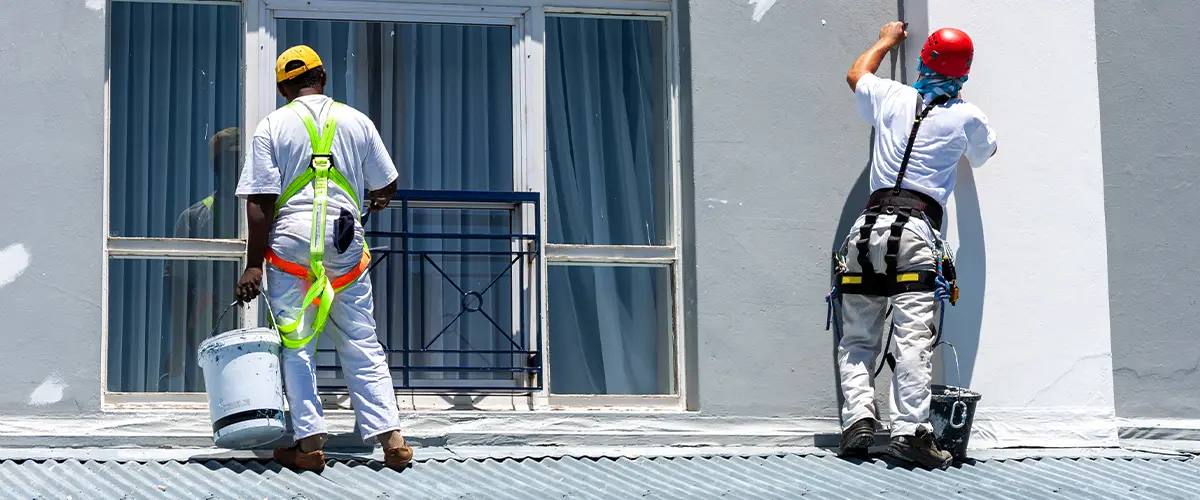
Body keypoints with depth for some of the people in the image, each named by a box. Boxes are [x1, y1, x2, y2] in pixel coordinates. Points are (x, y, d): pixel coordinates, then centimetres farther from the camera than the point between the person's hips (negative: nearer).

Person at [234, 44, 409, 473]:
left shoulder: (272, 127, 2)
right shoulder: (356, 121, 8)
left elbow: (260, 202, -4)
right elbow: (386, 186, 15)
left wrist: (254, 265, -4)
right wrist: (378, 202, 39)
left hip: (291, 243, -2)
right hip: (345, 242, 2)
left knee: (296, 347, 3)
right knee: (362, 345, 8)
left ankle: (309, 442, -2)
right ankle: (390, 436, 2)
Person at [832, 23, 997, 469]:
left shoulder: (891, 97, 13)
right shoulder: (967, 118, 7)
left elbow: (856, 74, 38)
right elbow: (984, 152, 32)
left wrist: (886, 41, 55)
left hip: (870, 226, 3)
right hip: (917, 230, -3)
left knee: (857, 339, 8)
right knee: (913, 336, -11)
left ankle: (858, 419, -7)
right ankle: (909, 430, -21)